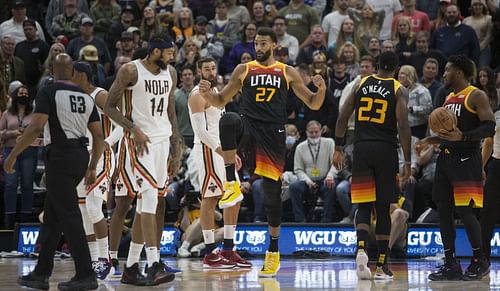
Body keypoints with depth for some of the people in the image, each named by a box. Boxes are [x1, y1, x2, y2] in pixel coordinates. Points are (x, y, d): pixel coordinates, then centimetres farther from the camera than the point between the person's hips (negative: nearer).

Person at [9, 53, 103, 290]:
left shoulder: (48, 93, -7)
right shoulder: (86, 97, 13)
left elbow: (36, 127, -17)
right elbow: (98, 136, 12)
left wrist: (13, 155, -10)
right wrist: (92, 168, 21)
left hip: (60, 155, -7)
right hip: (81, 155, 7)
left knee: (69, 216, -7)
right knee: (51, 215, 15)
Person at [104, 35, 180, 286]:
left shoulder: (170, 73, 10)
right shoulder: (131, 71, -9)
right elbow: (110, 107, -7)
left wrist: (176, 152, 14)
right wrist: (134, 129, -19)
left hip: (162, 140, 7)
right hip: (140, 140, -7)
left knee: (146, 204, 7)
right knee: (150, 197, -18)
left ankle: (131, 267, 13)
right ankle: (154, 265, -23)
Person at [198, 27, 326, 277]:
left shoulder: (287, 73, 12)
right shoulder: (243, 70, 14)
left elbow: (313, 104, 12)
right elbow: (221, 100, 19)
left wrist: (321, 89, -10)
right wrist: (207, 93, -3)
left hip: (273, 134, 0)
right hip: (248, 126, 0)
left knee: (272, 192, 2)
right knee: (228, 120, -38)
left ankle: (273, 251, 15)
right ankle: (231, 185, -35)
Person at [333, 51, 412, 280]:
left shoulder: (361, 84, 9)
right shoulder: (399, 90, 0)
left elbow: (342, 117, 6)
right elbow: (403, 126, -9)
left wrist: (338, 148, 13)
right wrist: (407, 161, -7)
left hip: (361, 149, 2)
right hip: (386, 150, -2)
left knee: (363, 206, 5)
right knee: (383, 208, 6)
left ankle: (361, 249, -22)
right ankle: (382, 265, 9)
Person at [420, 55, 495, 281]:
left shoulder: (476, 96, -7)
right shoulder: (448, 98, 19)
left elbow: (489, 128, -16)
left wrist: (463, 137, -28)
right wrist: (431, 140, 14)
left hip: (466, 159, -8)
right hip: (446, 158, 9)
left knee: (465, 211, -11)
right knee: (443, 210, 5)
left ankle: (479, 261, 4)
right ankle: (451, 265, 10)